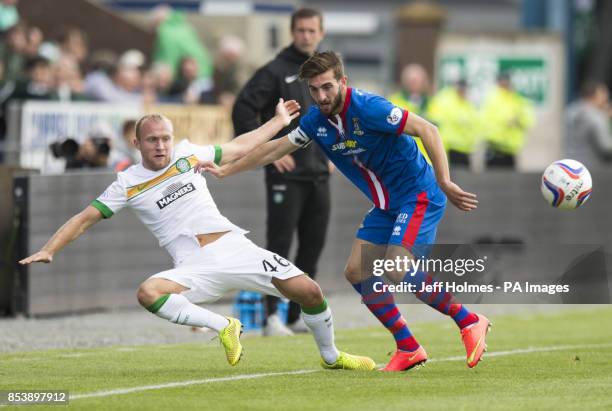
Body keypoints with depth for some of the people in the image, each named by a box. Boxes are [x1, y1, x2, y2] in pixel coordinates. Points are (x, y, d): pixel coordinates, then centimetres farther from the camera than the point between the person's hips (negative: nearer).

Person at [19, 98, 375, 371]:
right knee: (148, 293, -33)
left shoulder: (188, 155, 11)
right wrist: (49, 250, -7)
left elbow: (239, 148, 25)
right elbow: (85, 219, 6)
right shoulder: (128, 184, 4)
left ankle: (331, 356, 14)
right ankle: (224, 327, -19)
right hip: (196, 269, -2)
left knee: (308, 291, -12)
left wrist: (278, 122, 30)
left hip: (234, 248, 2)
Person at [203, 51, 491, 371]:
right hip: (386, 205, 9)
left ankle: (469, 322, -9)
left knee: (396, 268, -24)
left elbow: (427, 130, -23)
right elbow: (276, 148, 16)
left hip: (419, 194, -9)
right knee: (356, 272, 1)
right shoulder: (316, 121, 2)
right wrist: (225, 171, 19)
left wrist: (444, 183, -30)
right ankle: (408, 348, 8)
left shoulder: (366, 107, -22)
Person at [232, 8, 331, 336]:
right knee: (279, 246, -7)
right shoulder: (275, 72, -6)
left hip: (319, 175, 6)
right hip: (286, 175, -6)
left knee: (312, 248, 8)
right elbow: (243, 110, -12)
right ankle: (272, 317, -5)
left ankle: (297, 315, 15)